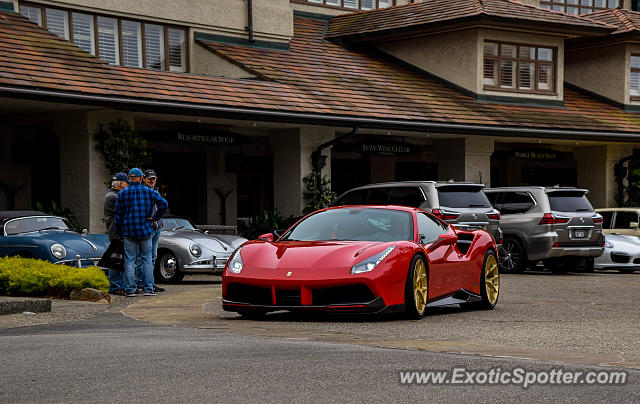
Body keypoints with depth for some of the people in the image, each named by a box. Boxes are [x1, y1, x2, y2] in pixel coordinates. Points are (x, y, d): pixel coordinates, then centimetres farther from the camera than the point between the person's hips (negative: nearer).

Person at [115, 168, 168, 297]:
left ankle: (130, 289, -1)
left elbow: (118, 214, 2)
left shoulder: (123, 193, 0)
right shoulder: (149, 192, 0)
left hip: (129, 232, 0)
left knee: (129, 260, 3)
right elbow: (163, 204, -9)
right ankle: (148, 289, 2)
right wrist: (155, 218, 2)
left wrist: (119, 231, 10)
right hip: (145, 230, 0)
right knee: (147, 260, 6)